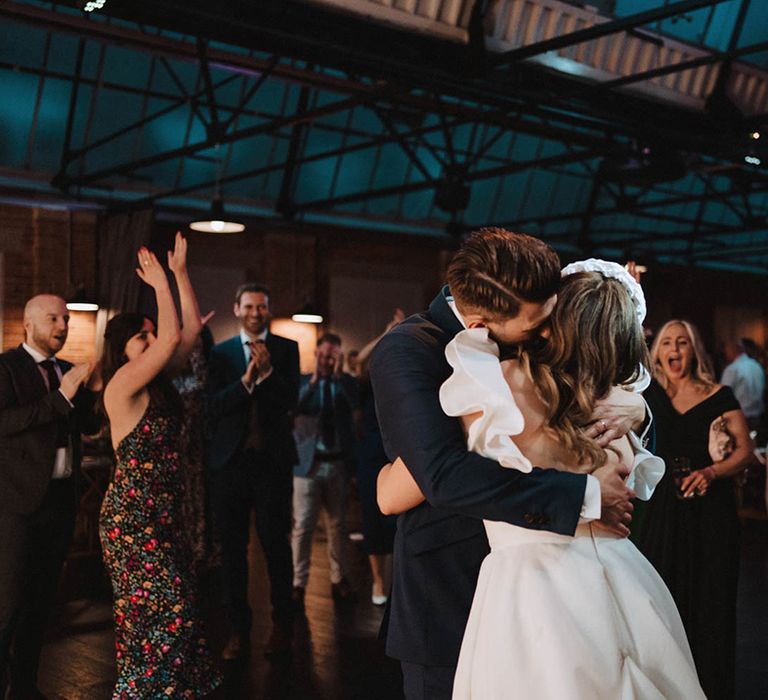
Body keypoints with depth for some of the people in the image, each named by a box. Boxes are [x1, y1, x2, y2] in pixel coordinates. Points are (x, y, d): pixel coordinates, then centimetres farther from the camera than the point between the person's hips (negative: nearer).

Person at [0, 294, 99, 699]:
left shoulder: (66, 371, 13)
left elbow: (90, 425, 12)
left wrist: (87, 388, -5)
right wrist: (60, 397, -24)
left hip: (62, 498, 7)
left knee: (41, 600, 14)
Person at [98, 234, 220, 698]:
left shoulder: (157, 383, 10)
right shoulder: (122, 385, -14)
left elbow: (192, 329, 9)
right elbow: (173, 337, -25)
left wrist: (181, 273, 7)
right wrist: (160, 283, -13)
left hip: (160, 515, 8)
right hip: (132, 516, -8)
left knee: (177, 607, 10)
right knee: (162, 609, -6)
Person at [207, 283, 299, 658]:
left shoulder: (285, 349, 5)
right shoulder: (221, 353, 7)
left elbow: (289, 401, -6)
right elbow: (213, 406, -4)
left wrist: (268, 372, -20)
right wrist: (245, 381, -18)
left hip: (272, 459, -1)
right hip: (230, 459, 2)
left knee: (276, 543, 3)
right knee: (232, 548, 7)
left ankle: (282, 625, 17)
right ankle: (238, 628, 16)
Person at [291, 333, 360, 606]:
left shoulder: (347, 382, 6)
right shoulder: (302, 381, 3)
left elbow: (358, 408, -13)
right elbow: (291, 410, -15)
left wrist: (339, 375, -18)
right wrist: (313, 381, -21)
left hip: (339, 462, 2)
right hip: (309, 462, -2)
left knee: (338, 524, 11)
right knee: (303, 526, -4)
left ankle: (339, 578, 21)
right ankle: (298, 584, 2)